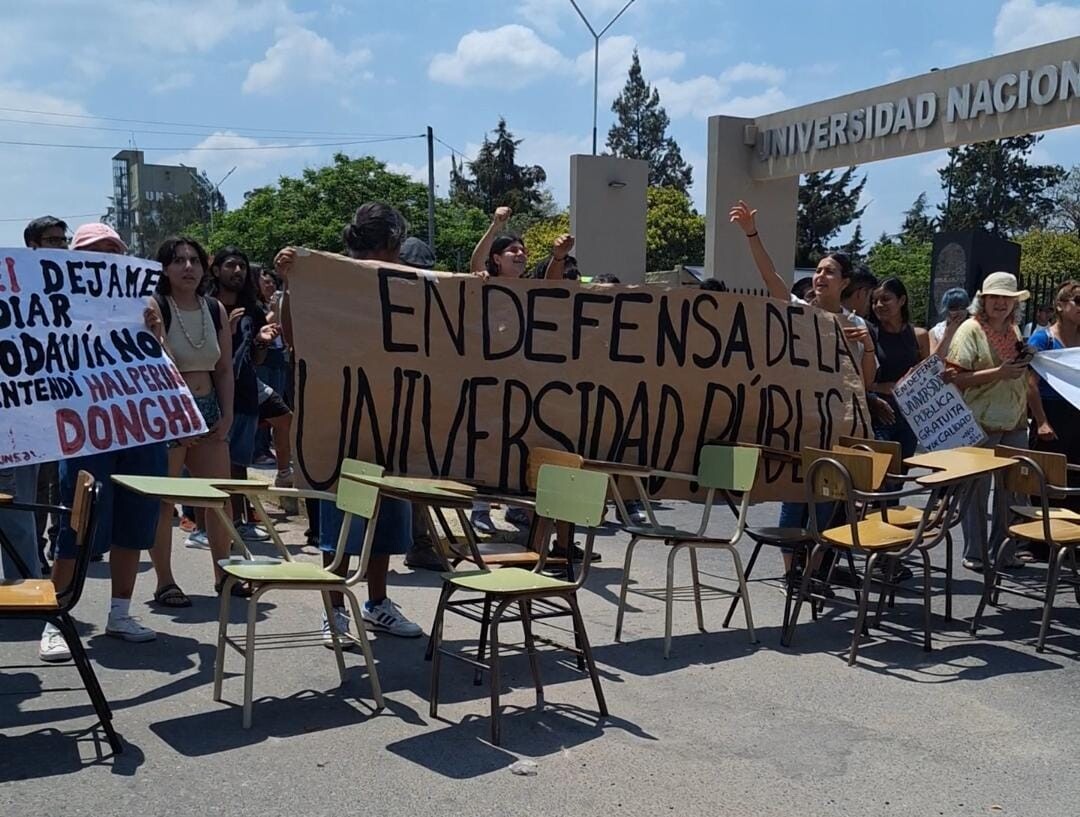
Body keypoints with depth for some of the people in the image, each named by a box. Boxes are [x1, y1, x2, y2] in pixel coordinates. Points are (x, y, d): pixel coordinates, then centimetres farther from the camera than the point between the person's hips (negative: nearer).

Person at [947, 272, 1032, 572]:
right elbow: (956, 378, -16)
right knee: (977, 489, 3)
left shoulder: (1015, 330, 13)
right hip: (980, 425, -6)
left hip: (1015, 424, 7)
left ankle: (1001, 548, 24)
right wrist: (999, 372, -22)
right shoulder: (971, 330, -8)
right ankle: (974, 554, 13)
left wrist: (1024, 365, 5)